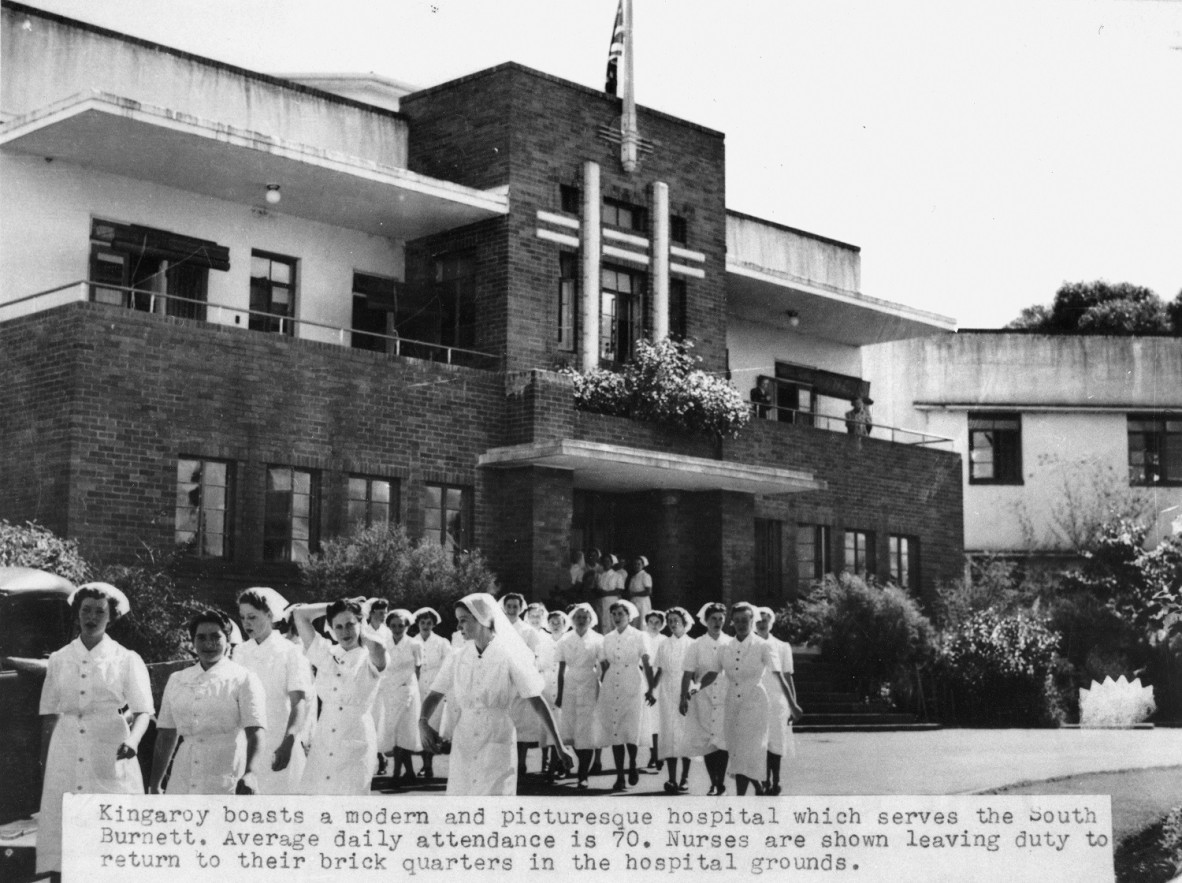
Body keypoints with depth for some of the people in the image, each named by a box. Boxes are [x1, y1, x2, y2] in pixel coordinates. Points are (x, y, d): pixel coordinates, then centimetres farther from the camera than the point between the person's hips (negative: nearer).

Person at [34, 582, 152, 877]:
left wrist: (133, 741, -21)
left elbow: (143, 711, -2)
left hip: (112, 760, -2)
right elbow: (49, 714, 13)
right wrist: (45, 761, 10)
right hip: (66, 760, 2)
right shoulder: (59, 660, 9)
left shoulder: (127, 660, 1)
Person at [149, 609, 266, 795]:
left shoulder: (244, 680, 1)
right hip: (182, 785, 4)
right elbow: (166, 736, 16)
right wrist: (154, 786, 12)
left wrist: (251, 774, -26)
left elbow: (255, 734, -10)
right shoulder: (176, 681, 14)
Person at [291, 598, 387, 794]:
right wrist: (334, 606, 9)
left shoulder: (369, 659, -4)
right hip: (323, 746, 4)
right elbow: (299, 613, 7)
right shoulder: (325, 653, 7)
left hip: (355, 746, -4)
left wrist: (363, 632, -9)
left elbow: (377, 647, -30)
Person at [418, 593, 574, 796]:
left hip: (498, 747, -4)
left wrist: (559, 745, -6)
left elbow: (537, 701, -5)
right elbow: (434, 695, 6)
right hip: (463, 747, 4)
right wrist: (423, 723, -16)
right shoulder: (457, 659, 5)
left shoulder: (510, 656, -6)